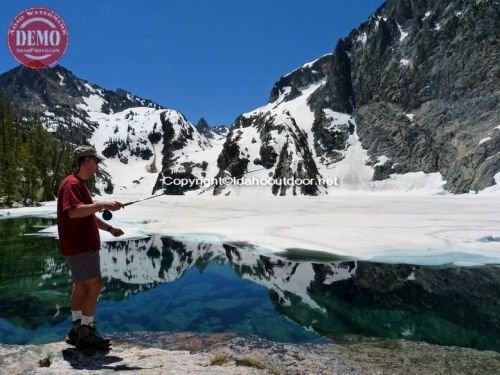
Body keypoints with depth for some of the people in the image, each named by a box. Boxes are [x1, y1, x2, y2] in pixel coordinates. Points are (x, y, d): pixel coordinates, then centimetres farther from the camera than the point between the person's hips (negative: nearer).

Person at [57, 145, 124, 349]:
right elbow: (74, 211, -32)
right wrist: (102, 205, -34)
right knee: (95, 285, -10)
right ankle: (85, 333, -1)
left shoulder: (80, 184, 17)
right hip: (79, 246, -11)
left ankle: (76, 330, 24)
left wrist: (109, 228, 19)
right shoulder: (71, 184, -15)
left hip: (84, 245, 11)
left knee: (82, 286, 14)